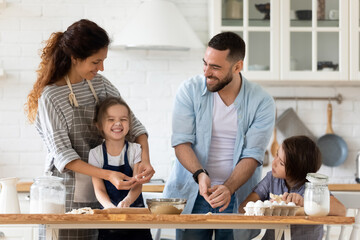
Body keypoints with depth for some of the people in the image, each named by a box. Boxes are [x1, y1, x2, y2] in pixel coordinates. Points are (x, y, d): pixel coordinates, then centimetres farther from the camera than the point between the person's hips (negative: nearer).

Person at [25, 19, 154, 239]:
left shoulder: (100, 84, 6)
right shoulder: (51, 97, -12)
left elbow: (132, 123, 7)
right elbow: (63, 155, -16)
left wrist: (146, 160, -12)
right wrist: (108, 175, -27)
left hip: (99, 193, 5)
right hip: (66, 193, -5)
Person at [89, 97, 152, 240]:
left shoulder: (135, 150, 1)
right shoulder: (95, 154, 1)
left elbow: (137, 185, -8)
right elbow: (99, 189, -5)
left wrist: (126, 201, -29)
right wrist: (110, 206, -27)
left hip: (135, 208, 0)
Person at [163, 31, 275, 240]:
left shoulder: (261, 102, -5)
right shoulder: (190, 91, -3)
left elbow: (253, 155, -9)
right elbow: (181, 142, -6)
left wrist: (228, 188, -25)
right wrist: (200, 174, -24)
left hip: (238, 196, 0)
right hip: (192, 194, 1)